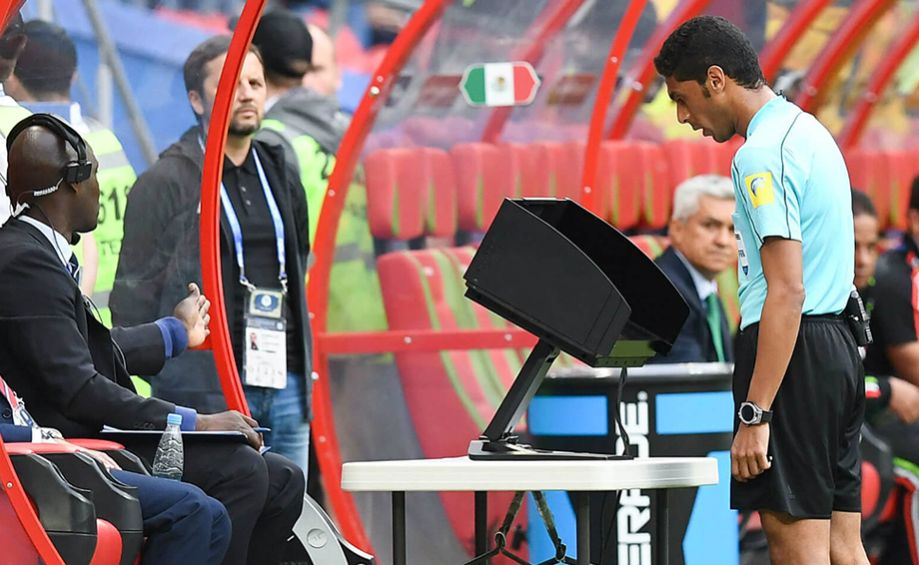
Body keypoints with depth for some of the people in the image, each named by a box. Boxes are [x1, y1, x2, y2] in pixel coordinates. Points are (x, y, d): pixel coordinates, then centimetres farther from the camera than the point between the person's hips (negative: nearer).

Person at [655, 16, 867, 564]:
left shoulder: (762, 154, -14)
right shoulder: (810, 131, 17)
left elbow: (787, 292, -22)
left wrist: (755, 415, -23)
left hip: (793, 349, -10)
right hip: (840, 345, 10)